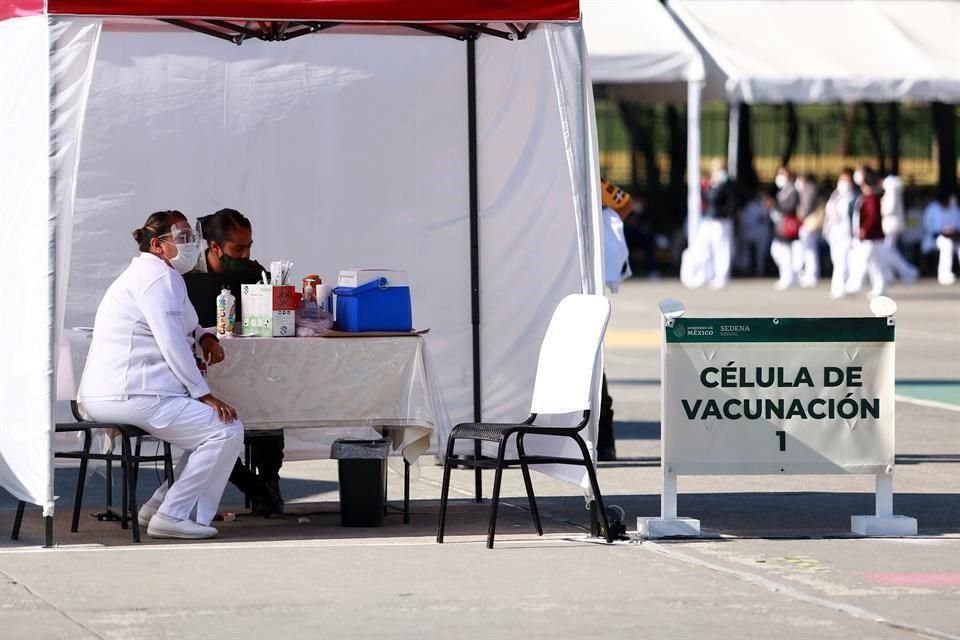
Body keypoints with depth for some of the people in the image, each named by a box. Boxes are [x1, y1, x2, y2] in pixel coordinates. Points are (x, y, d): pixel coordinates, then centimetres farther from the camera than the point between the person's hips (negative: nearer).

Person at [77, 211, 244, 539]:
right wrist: (205, 395, -14)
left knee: (209, 425, 20)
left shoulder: (144, 274, 25)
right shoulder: (159, 278, -10)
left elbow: (177, 327, 37)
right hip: (131, 395, -11)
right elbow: (172, 344, -18)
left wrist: (204, 336, 15)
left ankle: (161, 505, 15)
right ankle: (172, 515, -12)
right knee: (227, 430, -12)